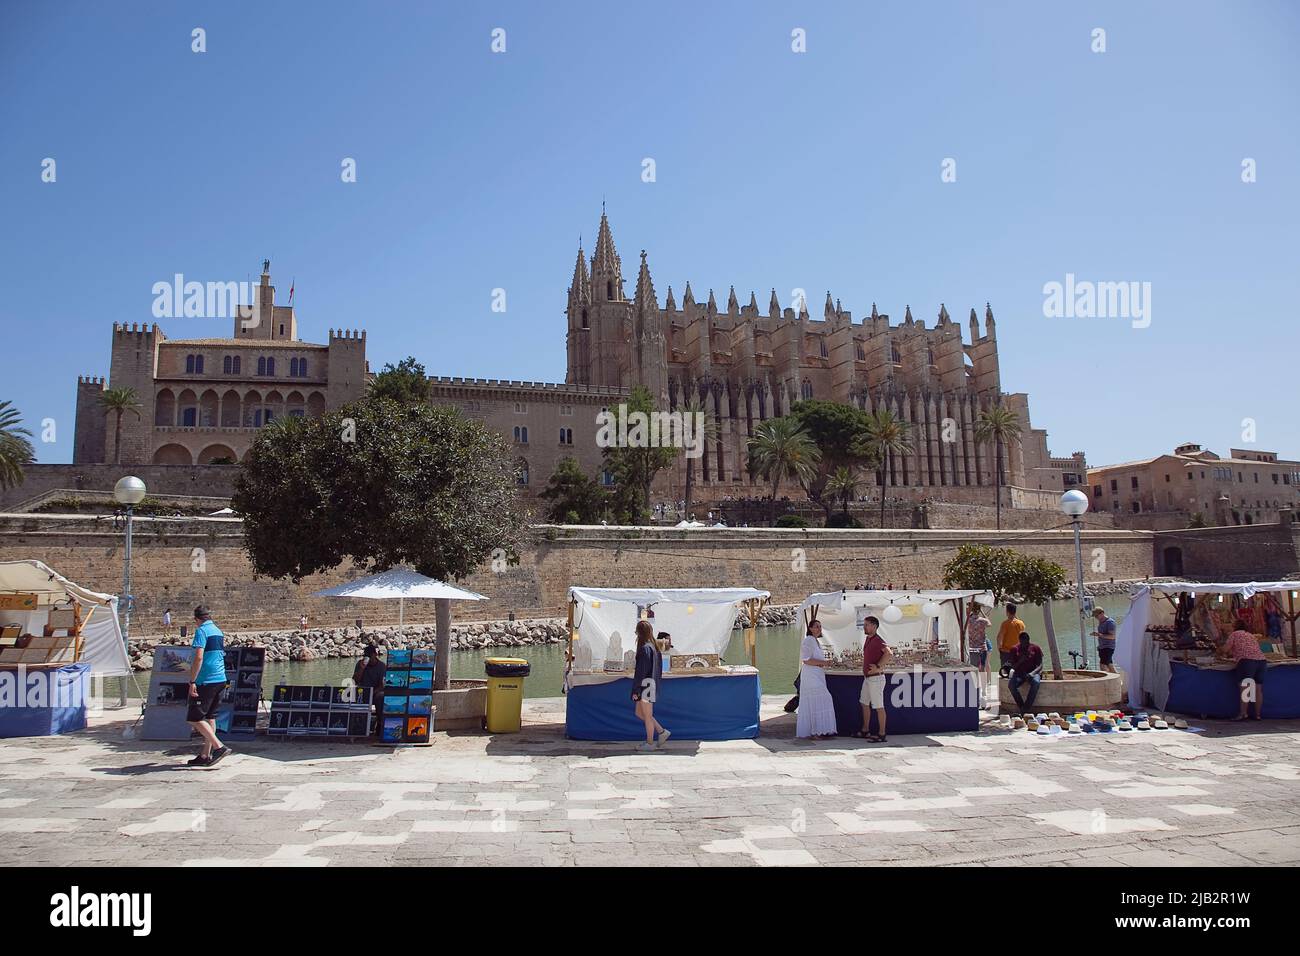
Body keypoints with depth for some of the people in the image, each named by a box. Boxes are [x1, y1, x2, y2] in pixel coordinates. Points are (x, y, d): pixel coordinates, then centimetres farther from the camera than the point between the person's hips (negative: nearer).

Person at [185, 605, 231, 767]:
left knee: (195, 718, -3)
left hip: (206, 681, -8)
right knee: (210, 717, 12)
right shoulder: (218, 631, 15)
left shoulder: (201, 631, -10)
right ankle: (205, 755, 15)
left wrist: (192, 682, -18)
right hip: (220, 680, 8)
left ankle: (219, 747, -10)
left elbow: (199, 658, -19)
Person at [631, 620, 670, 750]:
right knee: (639, 712, 17)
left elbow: (641, 671, -19)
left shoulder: (645, 648, -17)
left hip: (645, 684, -9)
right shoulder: (653, 646, 11)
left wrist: (635, 690, -16)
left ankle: (649, 743, 11)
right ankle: (662, 732, 18)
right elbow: (657, 669, 16)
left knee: (647, 715, 2)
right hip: (651, 684, 9)